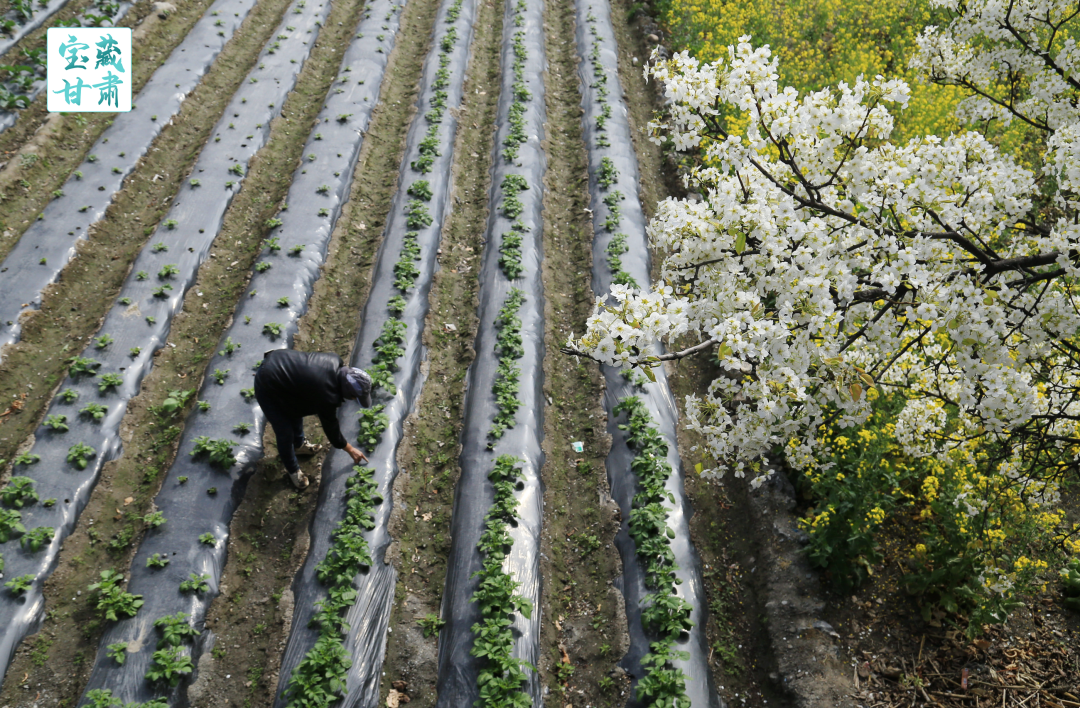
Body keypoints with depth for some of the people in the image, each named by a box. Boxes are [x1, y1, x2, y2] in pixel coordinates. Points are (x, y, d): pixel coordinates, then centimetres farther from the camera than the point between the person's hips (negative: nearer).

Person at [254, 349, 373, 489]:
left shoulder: (336, 362, -14)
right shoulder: (327, 397, -31)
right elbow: (331, 427, -13)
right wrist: (350, 450, 2)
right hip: (267, 387, -9)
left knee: (296, 411, 28)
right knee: (285, 433, 2)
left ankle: (298, 445, 53)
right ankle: (293, 471, 26)